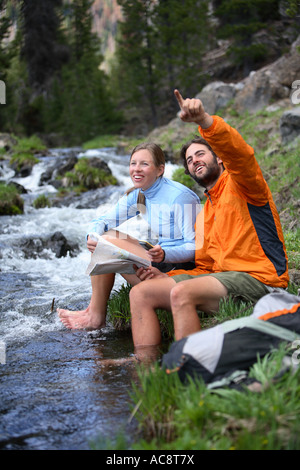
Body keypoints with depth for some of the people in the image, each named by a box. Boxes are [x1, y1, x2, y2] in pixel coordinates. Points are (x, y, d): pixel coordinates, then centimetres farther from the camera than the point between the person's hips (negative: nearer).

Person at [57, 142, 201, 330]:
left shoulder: (179, 196, -16)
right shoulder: (137, 196, 10)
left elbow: (195, 247, -20)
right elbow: (105, 220, 9)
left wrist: (164, 254, -37)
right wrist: (93, 235, -15)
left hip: (180, 269, -9)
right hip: (158, 264, 9)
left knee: (109, 242, -16)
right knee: (107, 236, 4)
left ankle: (95, 316, -5)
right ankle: (95, 311, 0)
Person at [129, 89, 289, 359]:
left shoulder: (240, 183, 3)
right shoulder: (204, 215, 26)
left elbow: (238, 152, -21)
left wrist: (205, 120, -37)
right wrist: (167, 277, 8)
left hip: (258, 279, -8)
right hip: (223, 277, 8)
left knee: (182, 293, -33)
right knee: (141, 292, -5)